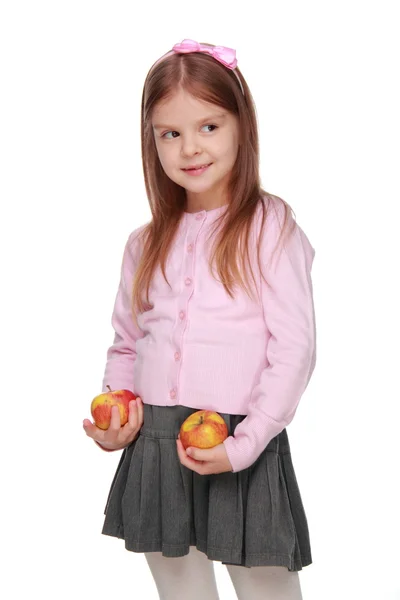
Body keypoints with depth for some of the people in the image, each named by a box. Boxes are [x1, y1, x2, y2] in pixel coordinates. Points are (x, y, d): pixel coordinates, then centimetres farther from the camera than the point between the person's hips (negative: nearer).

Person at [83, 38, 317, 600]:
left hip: (241, 452, -5)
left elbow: (294, 349, -10)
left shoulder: (270, 227, -6)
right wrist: (115, 415, 0)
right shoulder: (146, 243, 9)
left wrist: (244, 445, -17)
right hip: (152, 448, 5)